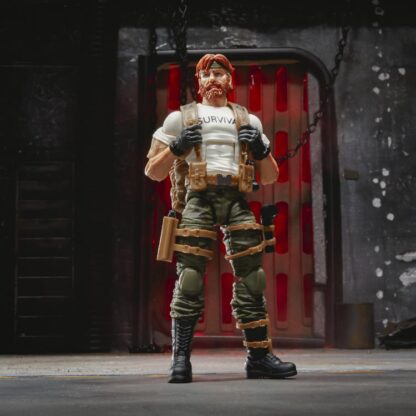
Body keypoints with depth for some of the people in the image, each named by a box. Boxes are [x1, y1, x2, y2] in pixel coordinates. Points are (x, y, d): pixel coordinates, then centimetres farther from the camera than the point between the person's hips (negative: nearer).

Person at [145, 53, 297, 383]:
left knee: (251, 279, -1)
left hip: (237, 201, 2)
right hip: (200, 199, -2)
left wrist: (261, 149, 1)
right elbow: (152, 172, 11)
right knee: (190, 279, -12)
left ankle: (259, 357, 7)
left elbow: (270, 177, 20)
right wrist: (177, 147, -6)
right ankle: (181, 358, -7)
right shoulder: (181, 118, 14)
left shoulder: (248, 121, 21)